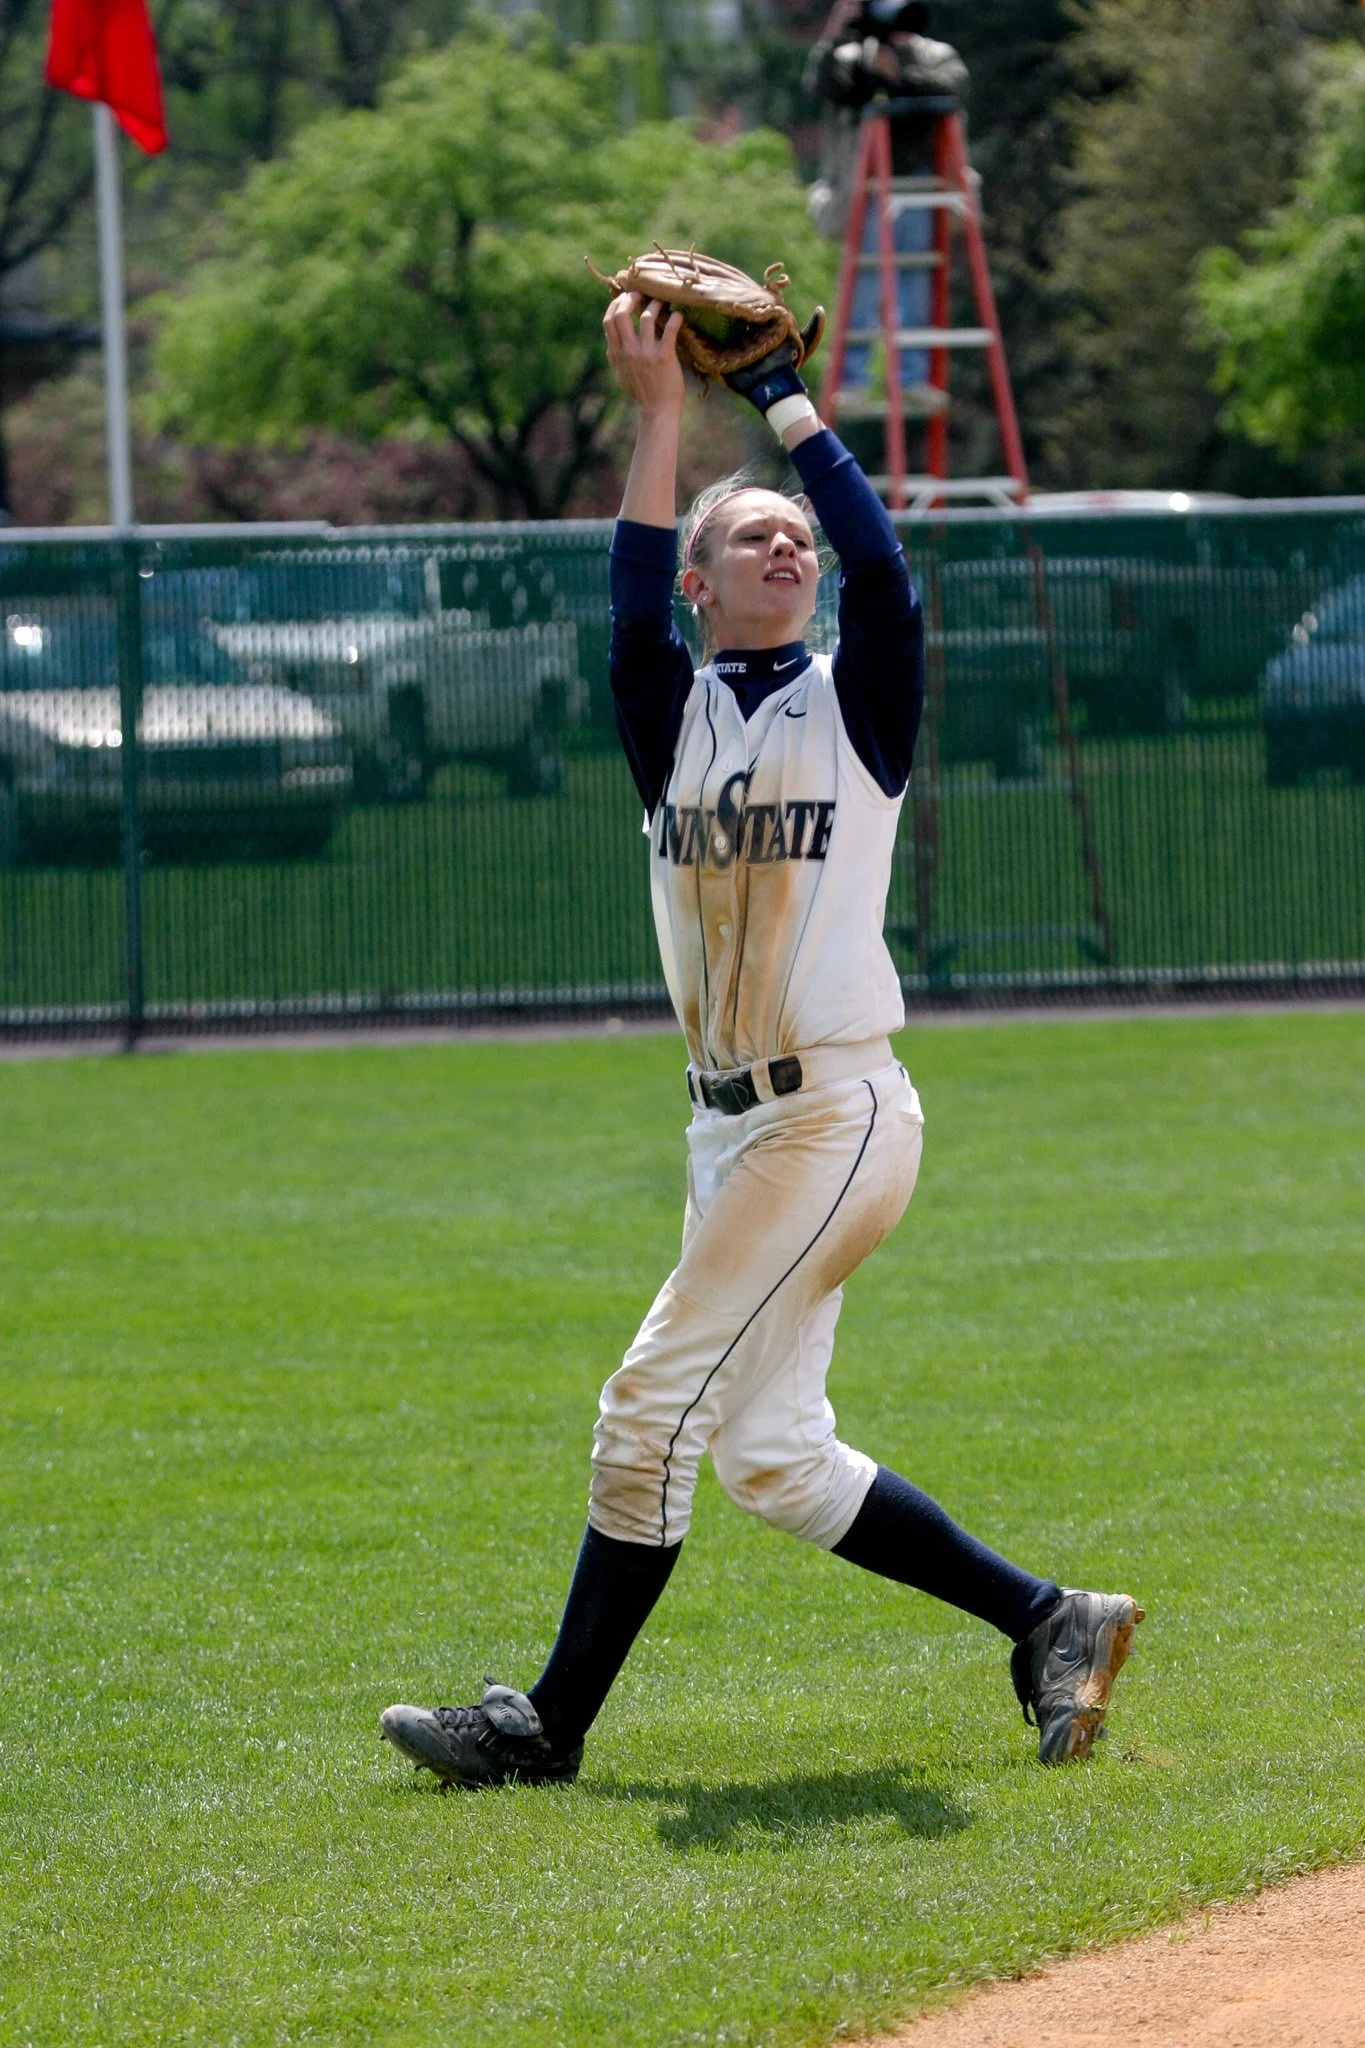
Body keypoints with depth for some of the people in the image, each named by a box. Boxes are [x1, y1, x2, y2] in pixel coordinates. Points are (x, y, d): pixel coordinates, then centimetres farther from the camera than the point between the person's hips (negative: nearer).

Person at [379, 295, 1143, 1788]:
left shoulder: (856, 700, 1)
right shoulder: (673, 711, 10)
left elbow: (884, 567, -17)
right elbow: (632, 605, -10)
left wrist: (780, 399, -13)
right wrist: (658, 413, -15)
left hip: (839, 1114, -6)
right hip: (733, 1125, 6)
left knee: (657, 1401, -7)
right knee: (769, 1456, 8)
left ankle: (549, 1727, 0)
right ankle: (1050, 1623, 17)